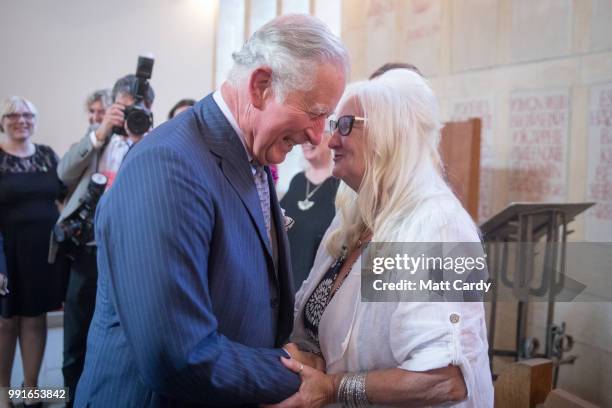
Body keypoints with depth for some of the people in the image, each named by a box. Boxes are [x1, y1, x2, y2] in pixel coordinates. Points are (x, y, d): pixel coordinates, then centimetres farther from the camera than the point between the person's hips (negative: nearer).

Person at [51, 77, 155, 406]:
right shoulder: (97, 134, 11)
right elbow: (64, 173, -2)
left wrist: (142, 143, -16)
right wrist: (101, 132, -10)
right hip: (88, 250, 3)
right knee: (76, 345, 13)